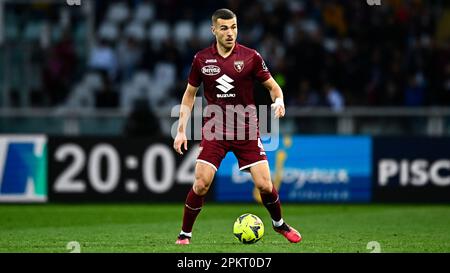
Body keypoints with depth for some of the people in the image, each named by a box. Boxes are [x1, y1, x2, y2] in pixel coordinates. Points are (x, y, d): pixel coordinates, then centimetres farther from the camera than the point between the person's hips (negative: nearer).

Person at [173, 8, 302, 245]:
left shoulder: (250, 57, -4)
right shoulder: (201, 59, 0)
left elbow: (272, 86, 5)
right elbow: (189, 94, 11)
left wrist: (279, 100, -18)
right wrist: (181, 130, 5)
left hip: (246, 130, 0)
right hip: (214, 131, 0)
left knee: (264, 185, -7)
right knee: (201, 184, -12)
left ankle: (279, 224, 22)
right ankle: (185, 234, 6)